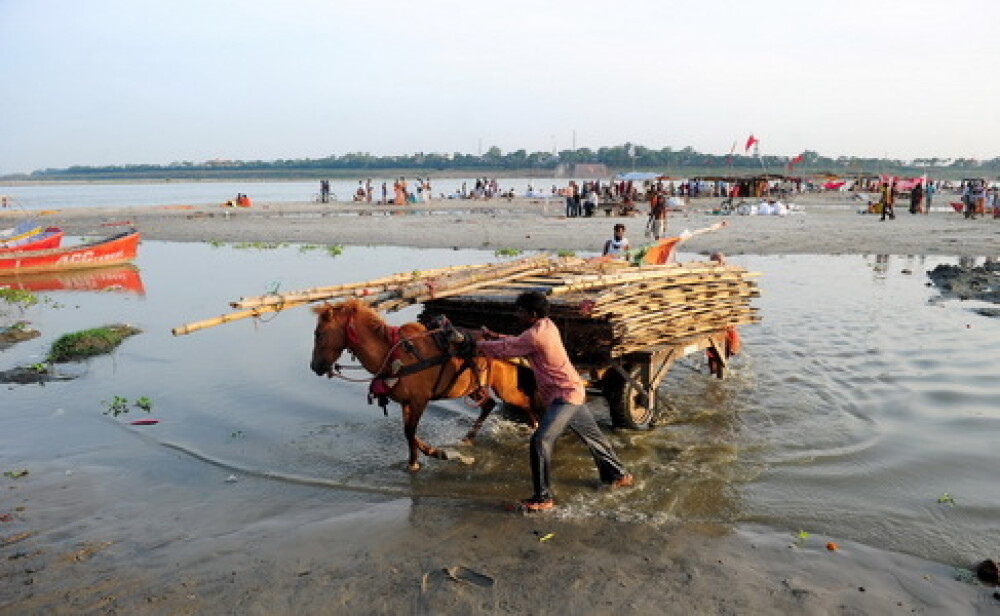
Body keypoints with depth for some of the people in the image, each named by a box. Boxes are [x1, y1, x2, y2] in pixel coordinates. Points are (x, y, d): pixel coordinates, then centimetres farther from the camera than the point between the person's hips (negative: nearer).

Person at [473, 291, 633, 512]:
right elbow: (518, 343, 21)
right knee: (592, 436, 24)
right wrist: (495, 337, 13)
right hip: (574, 392, 11)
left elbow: (506, 349, -13)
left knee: (540, 442, -13)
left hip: (565, 396, -11)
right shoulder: (547, 325, 9)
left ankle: (543, 498, -8)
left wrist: (477, 345, 0)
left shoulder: (536, 334, -20)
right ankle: (618, 474, 41)